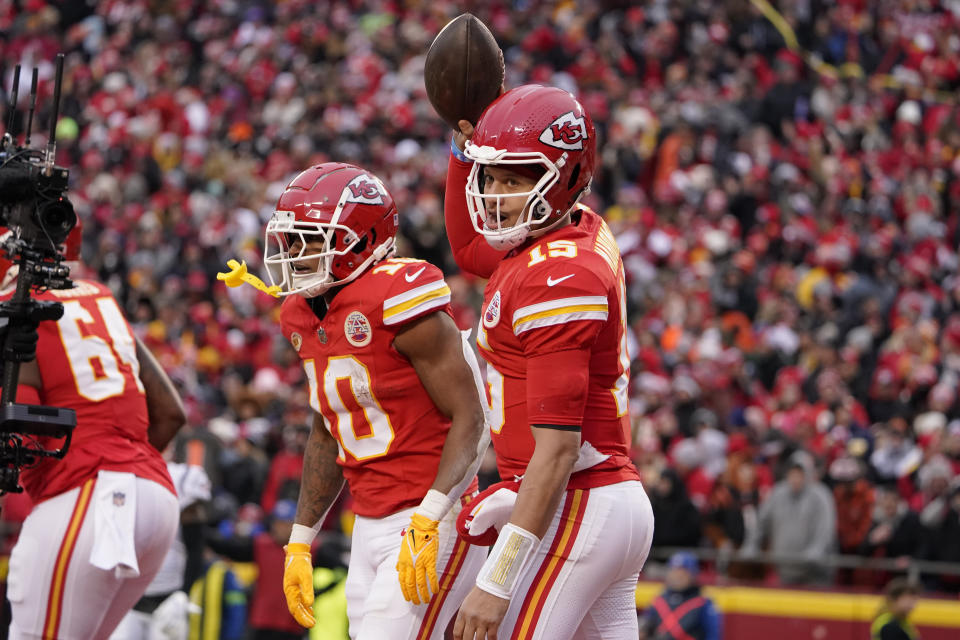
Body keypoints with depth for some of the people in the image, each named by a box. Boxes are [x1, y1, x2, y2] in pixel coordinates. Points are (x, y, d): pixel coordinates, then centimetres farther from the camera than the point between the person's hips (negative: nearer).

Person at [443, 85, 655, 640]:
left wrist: (497, 583, -25)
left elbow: (557, 449, -23)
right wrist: (467, 143, 18)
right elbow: (469, 247, 33)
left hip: (572, 510, -10)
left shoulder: (557, 280, -19)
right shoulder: (585, 234, 9)